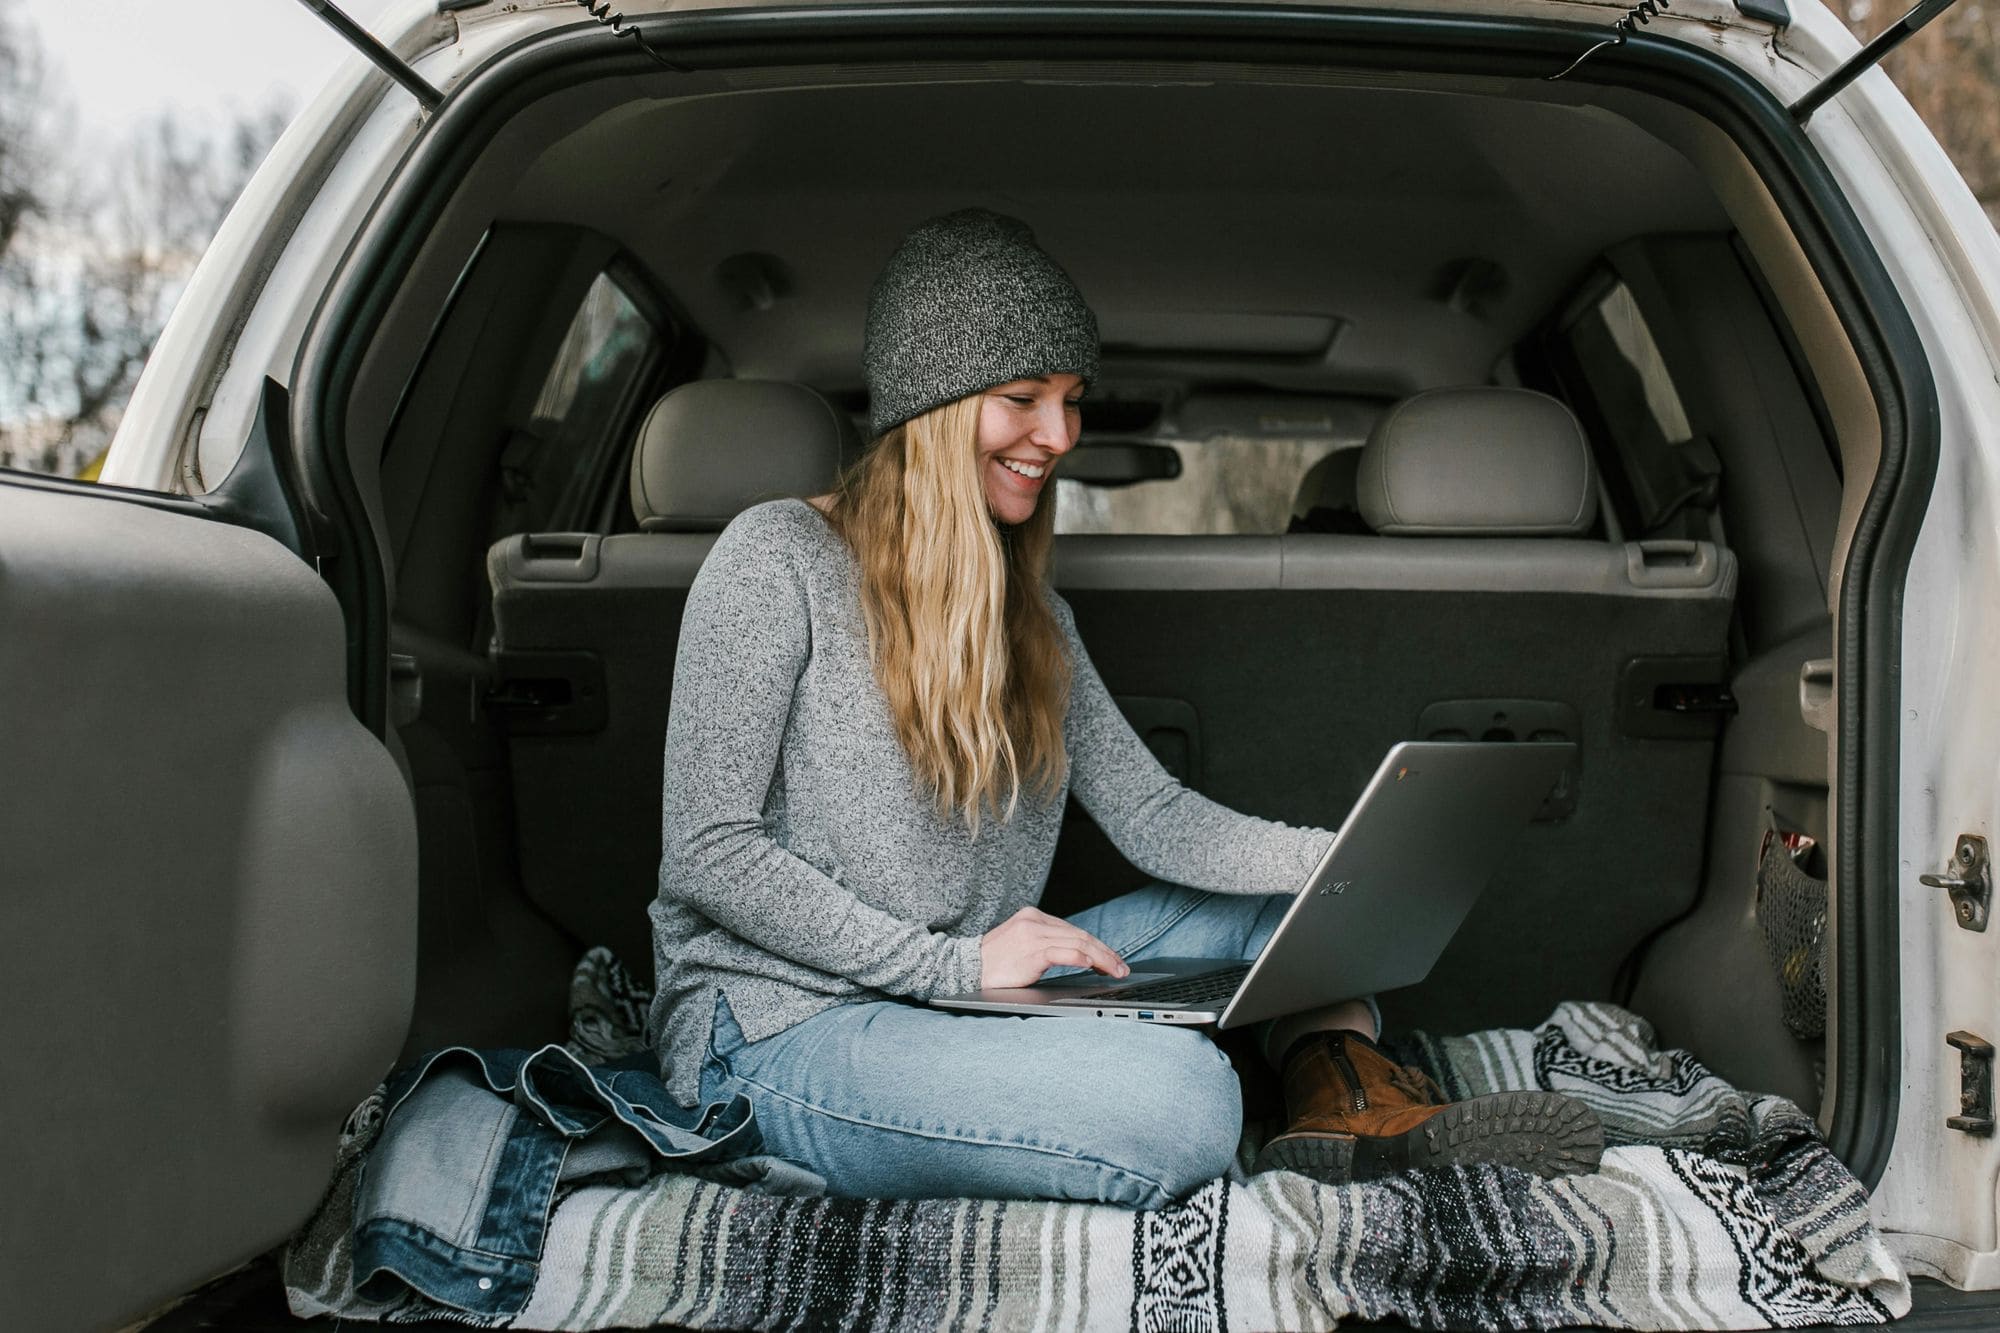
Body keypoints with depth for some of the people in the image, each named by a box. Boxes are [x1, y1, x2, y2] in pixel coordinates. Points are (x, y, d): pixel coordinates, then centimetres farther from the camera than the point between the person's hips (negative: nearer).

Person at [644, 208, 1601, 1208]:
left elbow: (1150, 816, 8)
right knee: (1182, 1096, -33)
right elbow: (706, 855, -14)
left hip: (963, 1000, 8)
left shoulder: (1026, 607, 14)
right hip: (781, 1035, -8)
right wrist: (955, 963, -18)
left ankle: (1348, 1102, -17)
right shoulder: (778, 560, -9)